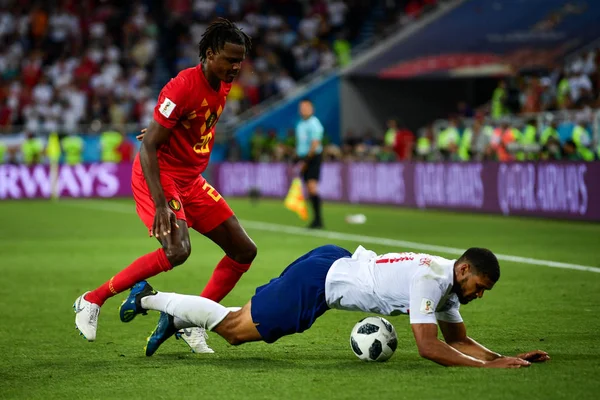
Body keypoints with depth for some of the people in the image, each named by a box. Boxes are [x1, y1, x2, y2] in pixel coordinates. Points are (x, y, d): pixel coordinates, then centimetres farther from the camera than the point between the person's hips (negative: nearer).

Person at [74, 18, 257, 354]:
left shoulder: (224, 86, 4)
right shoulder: (183, 87, -21)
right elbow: (149, 145, -23)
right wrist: (160, 204, -29)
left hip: (191, 181, 9)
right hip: (158, 175, -9)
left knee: (245, 251, 3)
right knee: (177, 251, -29)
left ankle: (191, 322, 7)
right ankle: (92, 301, -13)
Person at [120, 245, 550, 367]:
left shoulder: (448, 282, 2)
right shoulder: (429, 277, -26)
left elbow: (460, 340, 9)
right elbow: (428, 346, -29)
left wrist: (503, 357, -4)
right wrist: (488, 367, -28)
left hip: (334, 264, 8)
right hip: (317, 281, -8)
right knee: (234, 327, 3)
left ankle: (175, 319, 28)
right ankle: (150, 299, 16)